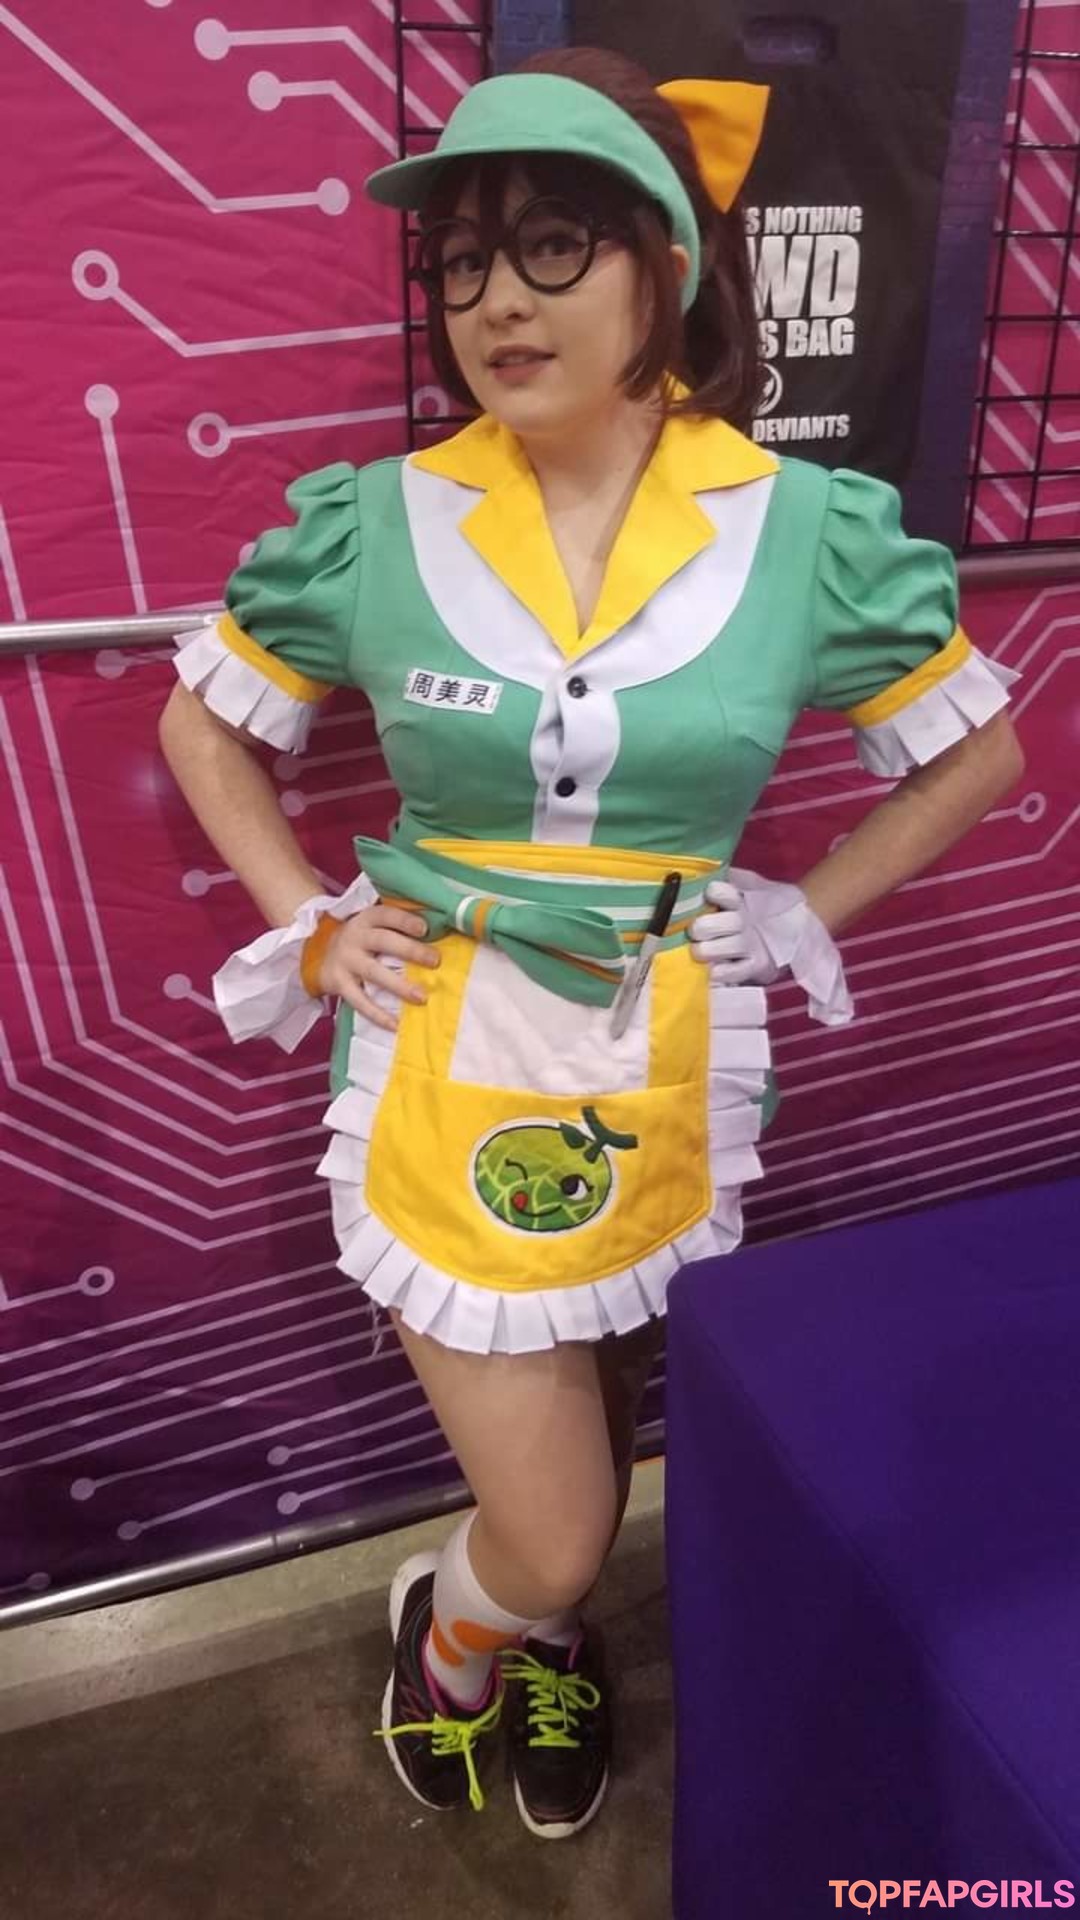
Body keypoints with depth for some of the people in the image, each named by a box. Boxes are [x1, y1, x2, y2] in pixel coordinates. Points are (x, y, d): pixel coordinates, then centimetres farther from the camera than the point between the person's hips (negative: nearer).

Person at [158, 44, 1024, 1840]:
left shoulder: (810, 528, -8)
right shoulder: (371, 522, -8)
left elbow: (976, 754, 6)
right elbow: (204, 728, 7)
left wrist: (803, 914, -2)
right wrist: (310, 928, -3)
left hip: (664, 1072, 2)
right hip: (446, 1069, -1)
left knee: (594, 1440, 23)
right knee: (551, 1524, 6)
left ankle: (541, 1627, 59)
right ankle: (451, 1624, 45)